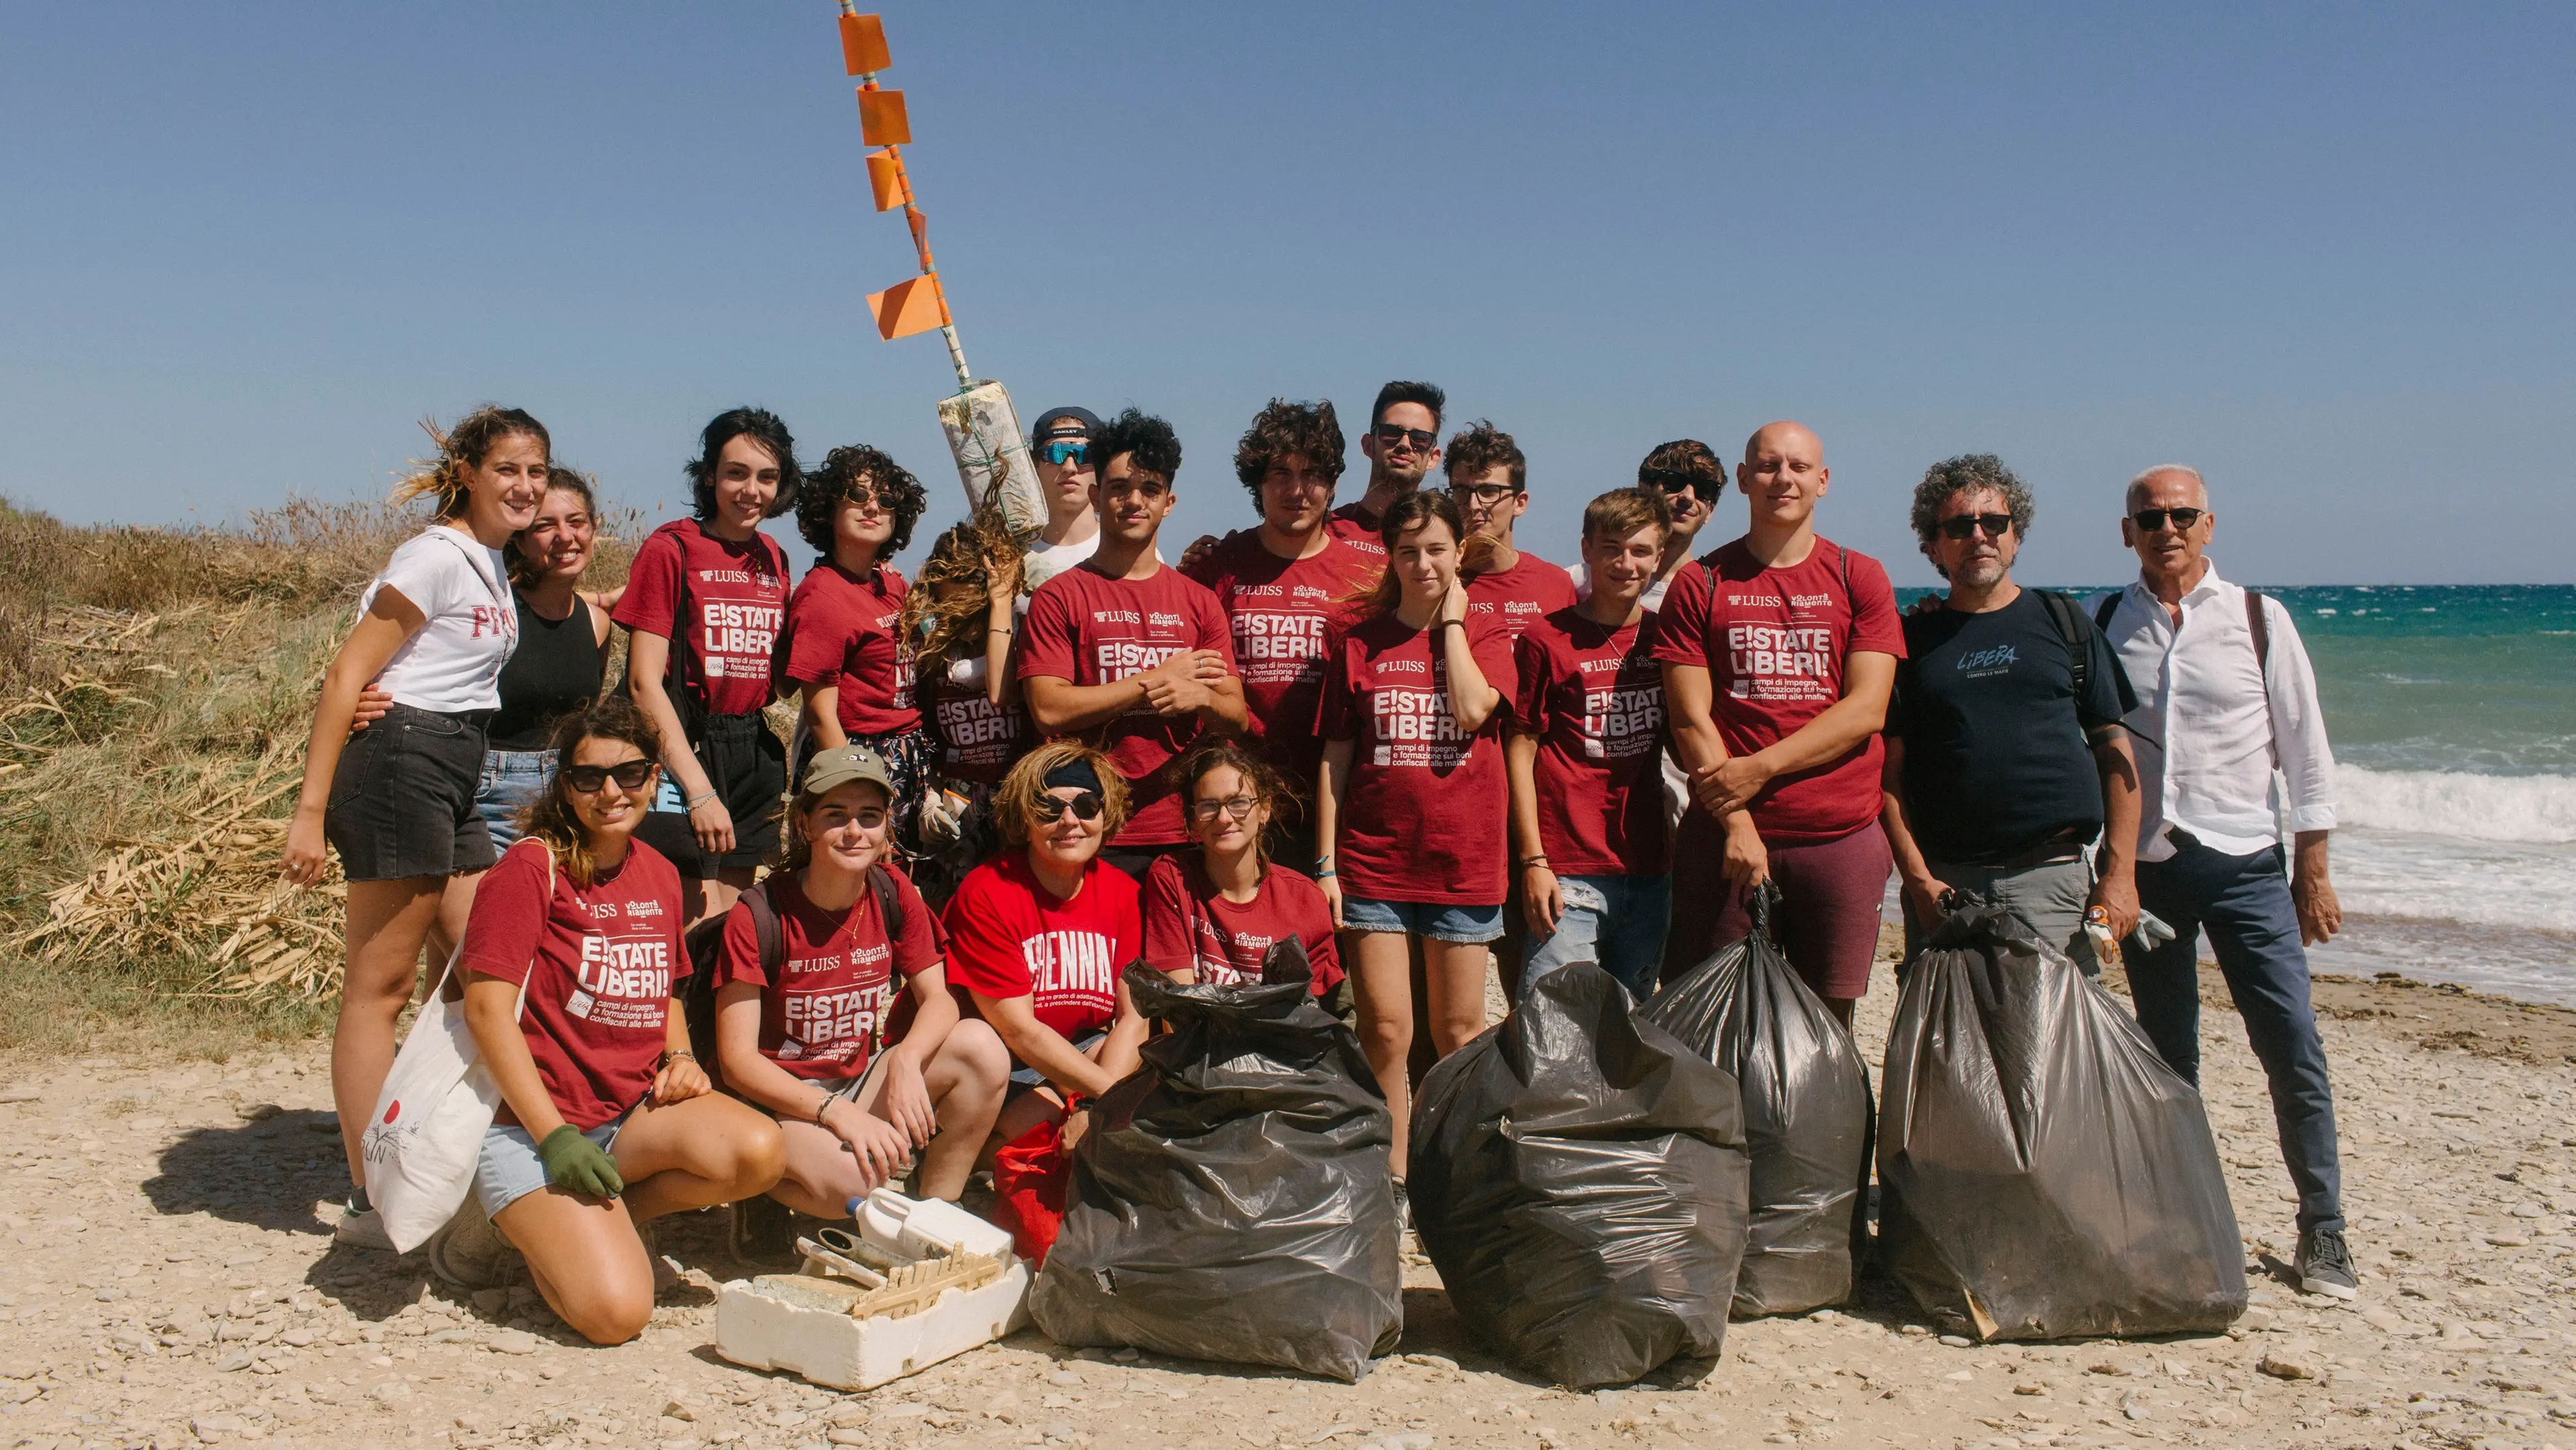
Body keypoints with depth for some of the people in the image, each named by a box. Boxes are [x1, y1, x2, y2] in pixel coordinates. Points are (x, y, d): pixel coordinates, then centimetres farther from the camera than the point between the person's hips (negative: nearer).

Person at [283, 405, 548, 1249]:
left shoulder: (495, 562, 16)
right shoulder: (438, 556, -10)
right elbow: (347, 676, -13)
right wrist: (311, 808, -17)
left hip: (456, 775, 9)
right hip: (401, 760, -9)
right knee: (381, 984, -3)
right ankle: (371, 1200, 3)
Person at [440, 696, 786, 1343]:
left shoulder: (659, 875, 11)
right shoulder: (531, 866, -9)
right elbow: (487, 1010, -14)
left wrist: (679, 1056, 2)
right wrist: (555, 1137, -19)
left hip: (636, 1111, 6)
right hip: (533, 1120, -6)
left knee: (758, 1153, -26)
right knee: (616, 1312, -23)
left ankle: (611, 1219, 2)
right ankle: (508, 1220, 7)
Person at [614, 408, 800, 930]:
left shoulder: (774, 558, 11)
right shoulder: (671, 549, -6)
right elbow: (645, 681, -11)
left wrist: (777, 769, 4)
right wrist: (699, 788, -17)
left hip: (754, 755, 6)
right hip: (685, 750, -6)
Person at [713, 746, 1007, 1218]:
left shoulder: (893, 892, -2)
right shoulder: (758, 916, -16)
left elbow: (938, 998, -3)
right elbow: (737, 1060, -18)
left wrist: (906, 1060, -26)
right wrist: (836, 1112, -31)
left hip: (862, 1081, 5)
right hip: (777, 1099, -5)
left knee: (980, 1047, -20)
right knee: (849, 1178, -36)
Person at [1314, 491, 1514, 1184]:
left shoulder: (1487, 638, 6)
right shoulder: (1359, 644, 6)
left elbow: (1472, 710, -16)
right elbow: (1334, 760, 5)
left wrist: (1451, 618, -5)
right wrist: (1325, 863, -1)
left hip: (1463, 860, 0)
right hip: (1373, 860, 0)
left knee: (1459, 1034, 7)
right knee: (1385, 1030, -2)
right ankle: (1391, 1175, 11)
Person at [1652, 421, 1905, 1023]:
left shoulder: (1859, 578, 8)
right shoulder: (1699, 584, 6)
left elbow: (1867, 709, -2)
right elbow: (1691, 720, -1)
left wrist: (1759, 769, -11)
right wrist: (1737, 823, -11)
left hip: (1841, 837, 1)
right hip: (1725, 835, -1)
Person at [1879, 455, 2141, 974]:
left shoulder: (2062, 621, 11)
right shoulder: (1914, 638, 9)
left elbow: (2115, 752, 8)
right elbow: (1890, 770, 4)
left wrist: (2119, 873, -1)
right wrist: (1919, 880, -7)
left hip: (2053, 877, 0)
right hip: (1946, 884, 0)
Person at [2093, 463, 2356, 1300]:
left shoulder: (2257, 618, 2)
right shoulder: (2104, 625, 5)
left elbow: (2305, 745, 3)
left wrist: (2313, 869, 1)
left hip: (2244, 862, -1)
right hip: (2143, 864, 2)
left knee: (2293, 1050, -5)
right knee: (2168, 1054, 9)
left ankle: (2323, 1232, 8)